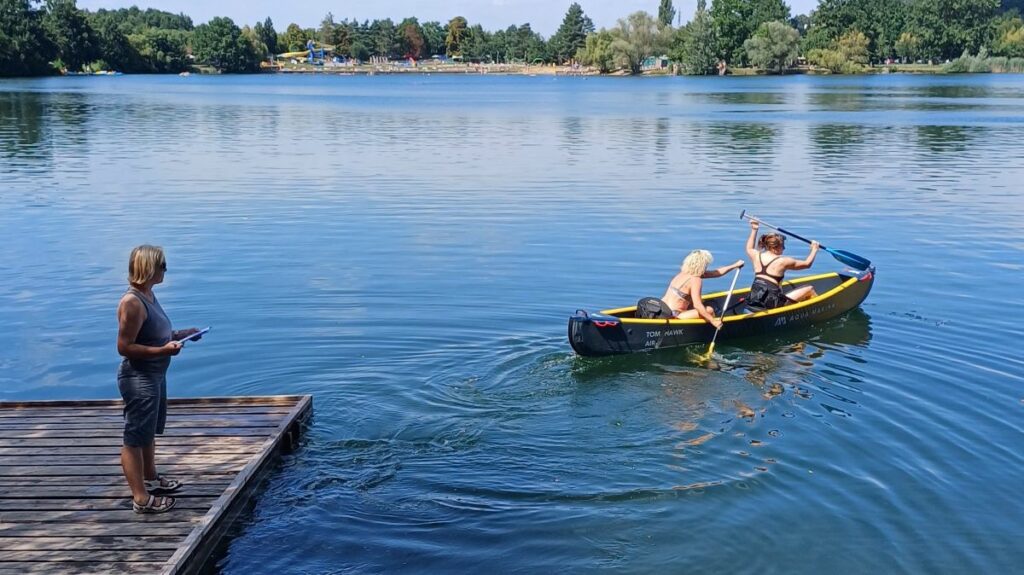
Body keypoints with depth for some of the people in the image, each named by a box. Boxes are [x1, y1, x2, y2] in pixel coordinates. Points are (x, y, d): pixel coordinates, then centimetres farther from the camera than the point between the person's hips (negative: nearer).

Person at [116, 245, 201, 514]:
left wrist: (180, 334, 7)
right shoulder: (132, 302, -23)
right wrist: (164, 350, -28)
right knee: (135, 438, 0)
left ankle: (150, 479, 41)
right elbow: (125, 347, -24)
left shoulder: (148, 294, 7)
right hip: (139, 379, -10)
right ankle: (141, 498, 8)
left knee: (149, 431, 24)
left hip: (155, 375, 10)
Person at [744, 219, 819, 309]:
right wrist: (814, 249, 26)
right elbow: (807, 263, 10)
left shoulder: (757, 256, 7)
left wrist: (754, 230, 40)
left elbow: (749, 248, 35)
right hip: (772, 303, -6)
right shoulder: (783, 261, -6)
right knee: (809, 289, 8)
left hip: (753, 300, 7)